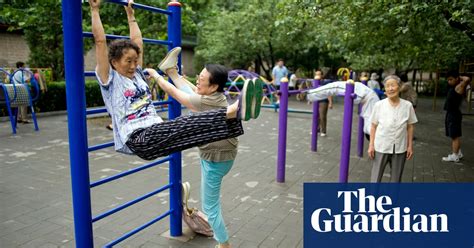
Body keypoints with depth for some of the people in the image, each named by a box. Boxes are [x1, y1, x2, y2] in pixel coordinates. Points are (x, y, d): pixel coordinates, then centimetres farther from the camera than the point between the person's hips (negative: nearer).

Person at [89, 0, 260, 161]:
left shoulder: (136, 74, 22)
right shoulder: (110, 79, 5)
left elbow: (137, 42, 28)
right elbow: (100, 41, 1)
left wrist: (131, 15, 35)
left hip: (156, 132, 7)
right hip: (137, 139, -7)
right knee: (181, 126, -32)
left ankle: (234, 110, -41)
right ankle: (231, 112, -50)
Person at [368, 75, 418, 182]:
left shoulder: (407, 105, -5)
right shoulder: (379, 105, -8)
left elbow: (410, 127, 3)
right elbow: (373, 126, -2)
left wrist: (410, 146, 2)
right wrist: (371, 145, -4)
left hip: (400, 148, 1)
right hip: (381, 147, -1)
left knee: (396, 179, 15)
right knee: (375, 178, 5)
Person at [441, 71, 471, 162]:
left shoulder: (459, 87, -15)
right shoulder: (452, 87, 11)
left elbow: (467, 79, -31)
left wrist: (460, 77, -15)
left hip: (454, 115, -9)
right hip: (449, 114, 9)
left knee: (455, 136, -5)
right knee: (453, 136, 17)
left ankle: (454, 156, -1)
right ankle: (458, 153, 27)